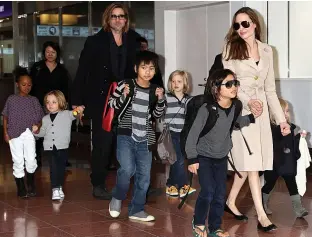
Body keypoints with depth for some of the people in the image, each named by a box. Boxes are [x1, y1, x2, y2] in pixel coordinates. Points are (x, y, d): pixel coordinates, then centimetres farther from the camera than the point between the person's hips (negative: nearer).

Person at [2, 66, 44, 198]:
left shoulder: (34, 100, 7)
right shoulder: (11, 100, 2)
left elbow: (40, 118, 9)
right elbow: (5, 117, 6)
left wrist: (37, 126, -10)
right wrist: (5, 133, 0)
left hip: (29, 134, 1)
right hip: (15, 134, -1)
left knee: (31, 159, -9)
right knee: (18, 161, 3)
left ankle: (31, 184, 14)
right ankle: (21, 188, 16)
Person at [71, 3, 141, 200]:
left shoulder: (133, 41, 7)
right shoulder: (96, 41, -3)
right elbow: (82, 72, -4)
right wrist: (77, 101, -8)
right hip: (101, 99, -3)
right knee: (102, 143, 0)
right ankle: (98, 185, 11)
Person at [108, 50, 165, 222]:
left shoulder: (155, 90, 5)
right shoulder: (125, 85, -5)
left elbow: (157, 115, 11)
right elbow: (112, 104, 1)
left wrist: (160, 100, -7)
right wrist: (124, 96, -18)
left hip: (145, 138, 4)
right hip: (126, 135, -4)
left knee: (144, 176, 6)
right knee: (128, 169, -20)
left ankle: (136, 209, 21)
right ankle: (117, 198, 8)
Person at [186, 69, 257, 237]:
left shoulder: (236, 105, -11)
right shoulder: (207, 109, -27)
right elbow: (193, 134, -20)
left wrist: (252, 117, -4)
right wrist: (192, 159, -17)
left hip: (222, 157, 5)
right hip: (204, 156, -5)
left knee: (221, 193, 3)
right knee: (208, 191, -10)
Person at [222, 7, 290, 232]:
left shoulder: (267, 50, 11)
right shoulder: (231, 49, -1)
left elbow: (270, 88, 13)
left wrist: (281, 118, 8)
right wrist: (248, 101, -21)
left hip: (261, 110, 5)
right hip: (239, 109, -5)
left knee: (248, 162, 7)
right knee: (251, 162, -8)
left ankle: (231, 202, 25)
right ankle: (262, 215, -8)